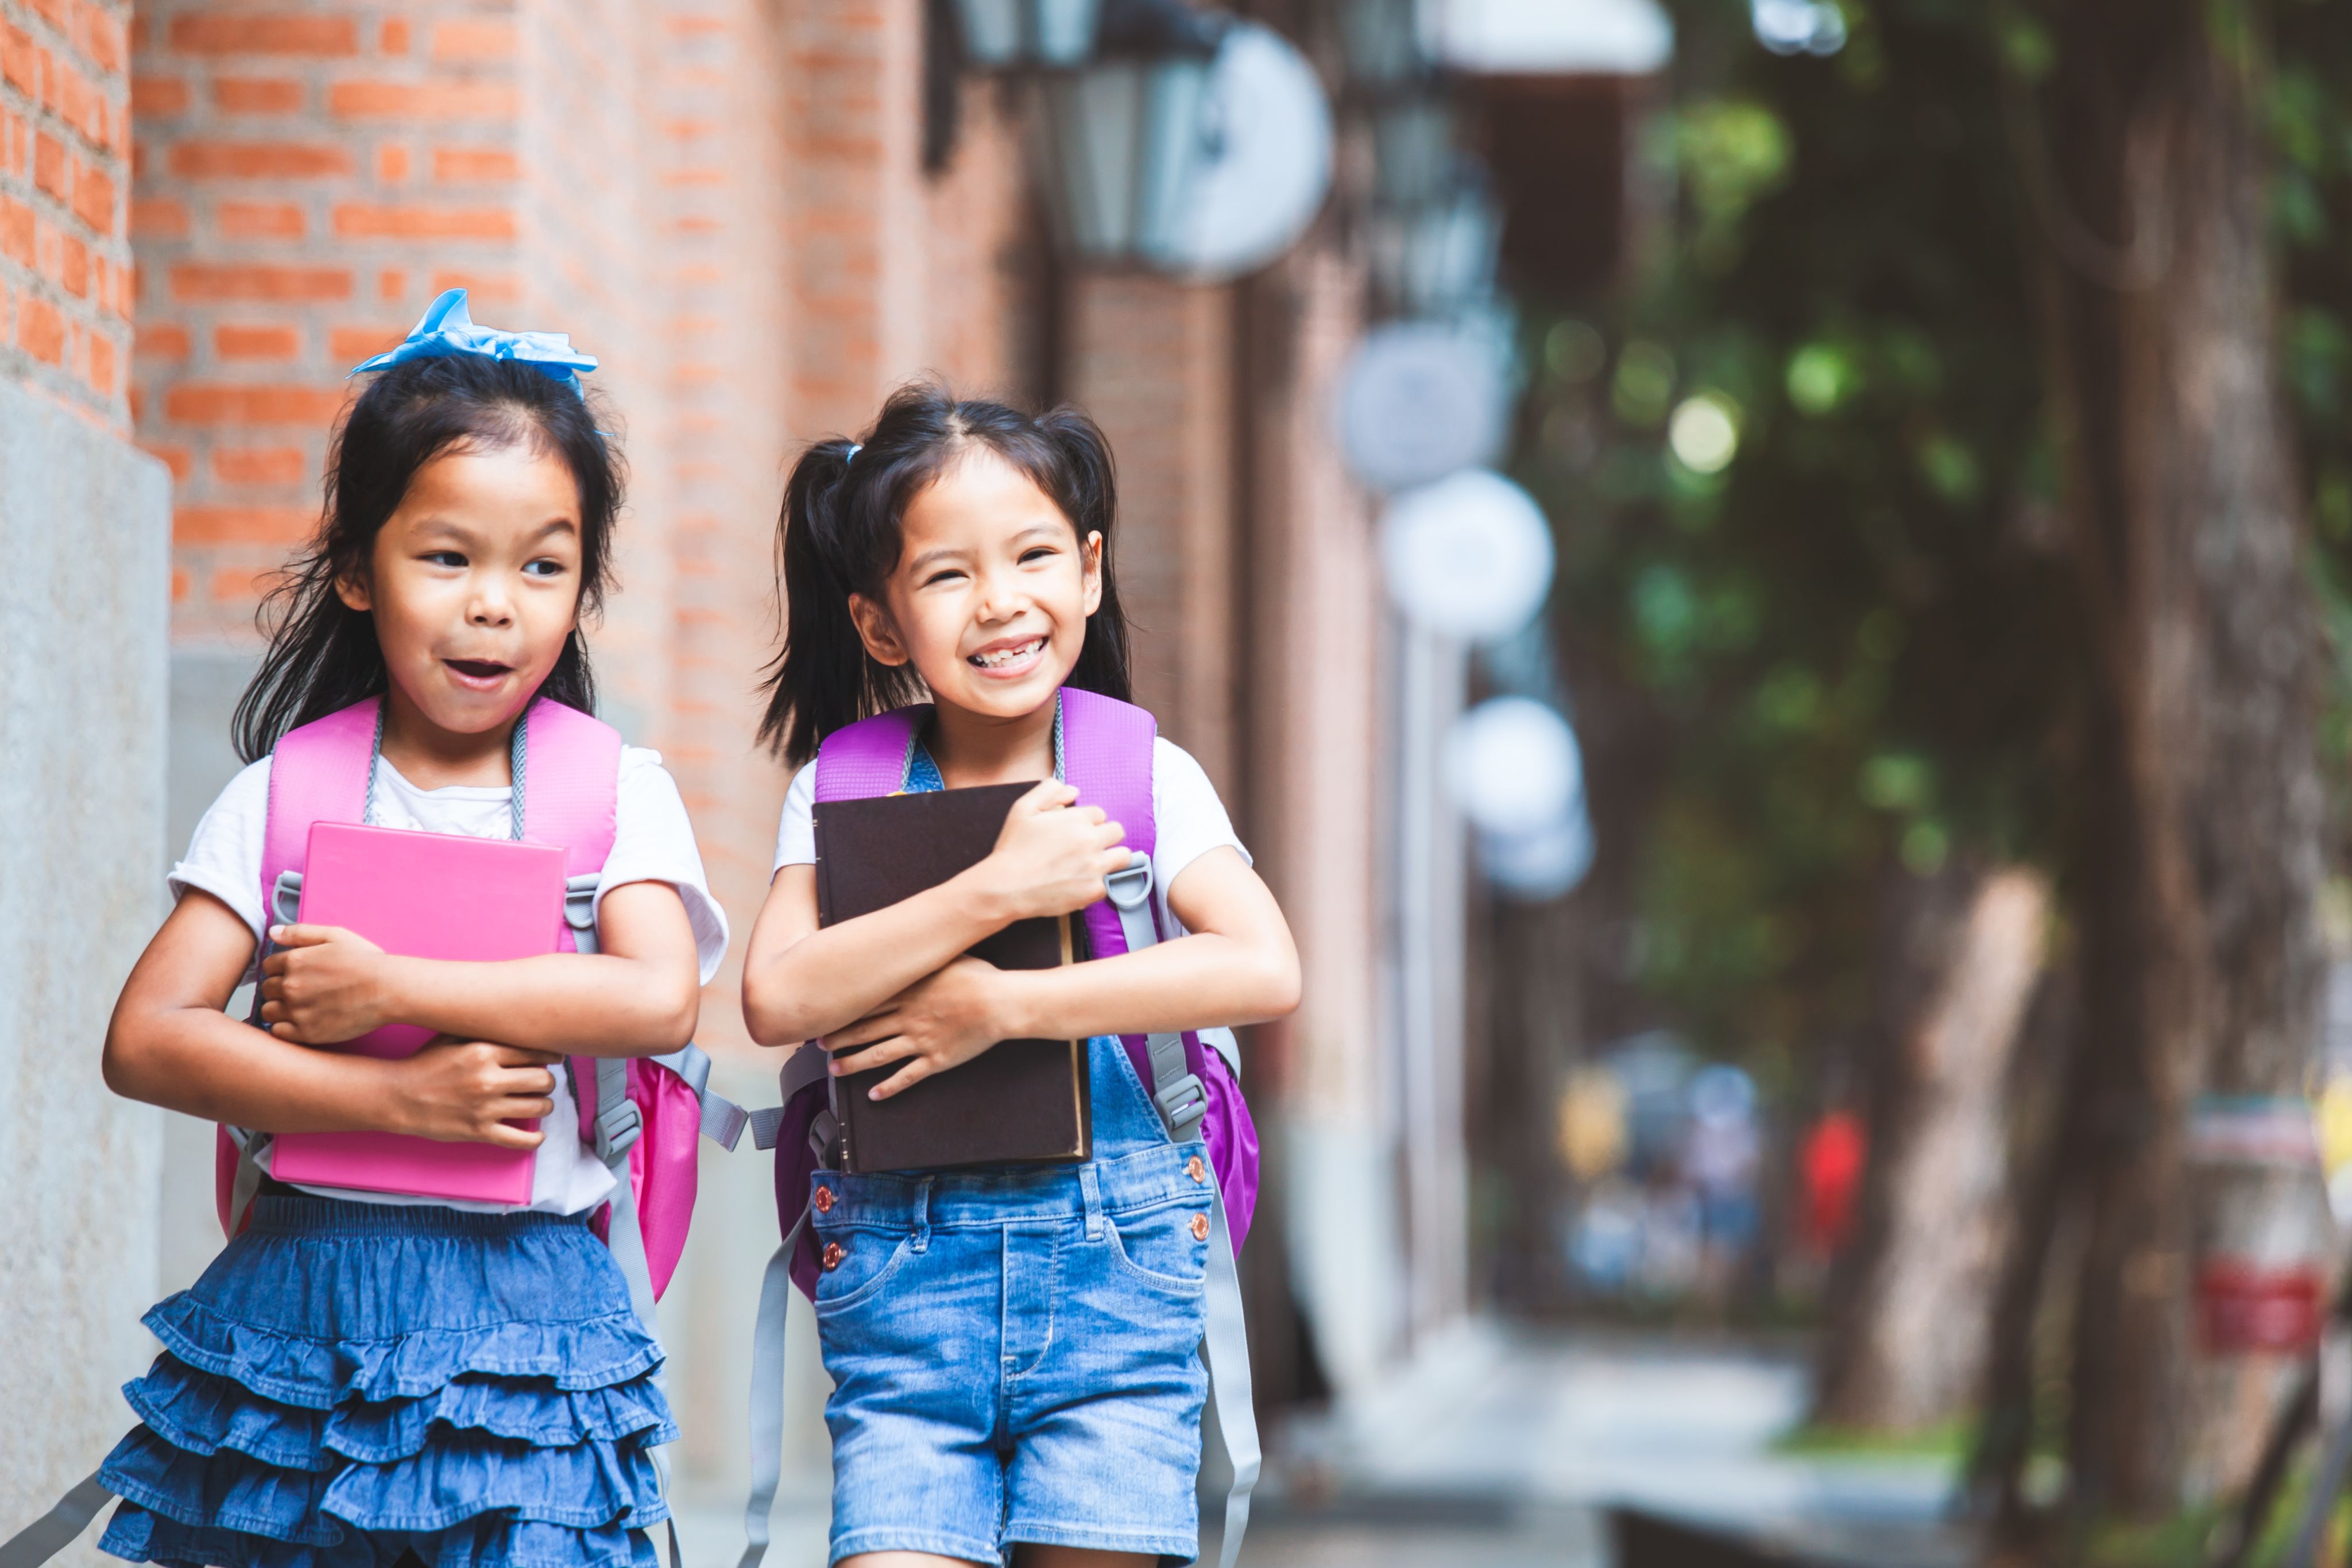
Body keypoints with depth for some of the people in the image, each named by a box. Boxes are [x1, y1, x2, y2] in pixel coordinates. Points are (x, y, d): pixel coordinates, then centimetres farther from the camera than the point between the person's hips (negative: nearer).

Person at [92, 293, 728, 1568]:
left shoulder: (615, 790, 3)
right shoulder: (282, 795, 3)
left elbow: (658, 1000, -15)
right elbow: (144, 1041, -7)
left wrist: (388, 990, -17)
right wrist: (401, 1097, -17)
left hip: (526, 1305, -1)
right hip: (304, 1290, 1)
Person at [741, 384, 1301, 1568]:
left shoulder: (1147, 777, 1)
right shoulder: (842, 791, 4)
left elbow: (1264, 971, -15)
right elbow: (777, 1000, -12)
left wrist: (1004, 1005, -17)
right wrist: (997, 890, -17)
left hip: (1115, 1267, 0)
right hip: (902, 1279, 0)